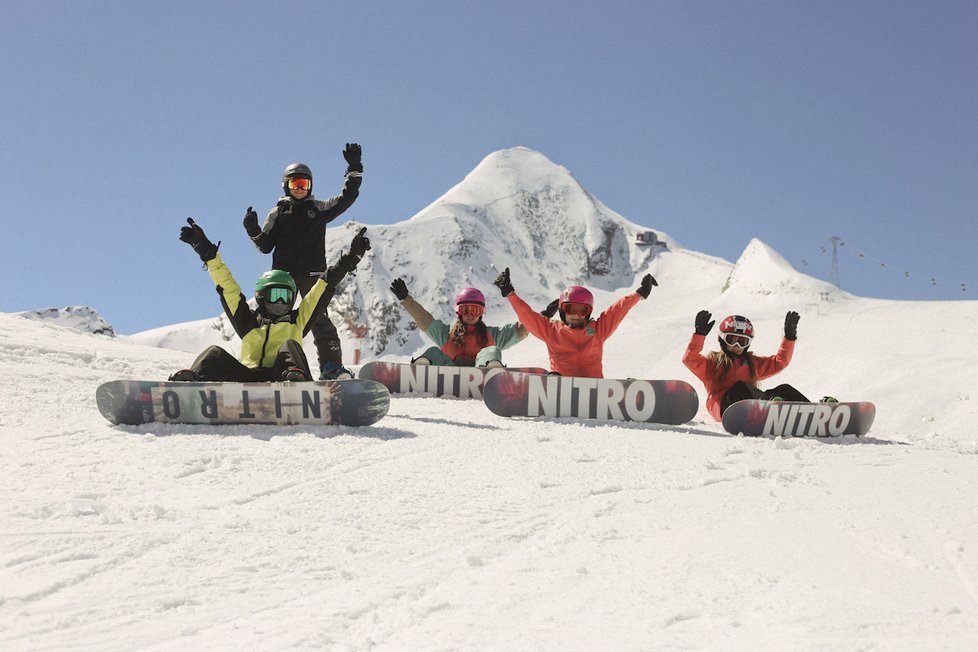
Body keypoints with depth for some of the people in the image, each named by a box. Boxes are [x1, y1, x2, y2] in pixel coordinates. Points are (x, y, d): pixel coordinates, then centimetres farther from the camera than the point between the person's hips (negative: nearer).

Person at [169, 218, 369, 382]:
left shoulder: (297, 321, 30)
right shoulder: (249, 322, 31)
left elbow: (324, 286, 28)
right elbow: (227, 287, 27)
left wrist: (351, 258, 28)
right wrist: (206, 252, 24)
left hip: (280, 377, -1)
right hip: (247, 379, 1)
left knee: (289, 346, -27)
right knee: (215, 354, -20)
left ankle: (296, 382, -60)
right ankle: (186, 381, -51)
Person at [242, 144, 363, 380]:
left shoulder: (319, 209, 13)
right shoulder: (277, 213, 14)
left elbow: (347, 197, 5)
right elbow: (265, 246, 10)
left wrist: (354, 169, -3)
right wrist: (253, 231, -9)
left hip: (312, 272, -1)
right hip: (283, 272, 2)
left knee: (319, 318, -9)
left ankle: (332, 366, -12)